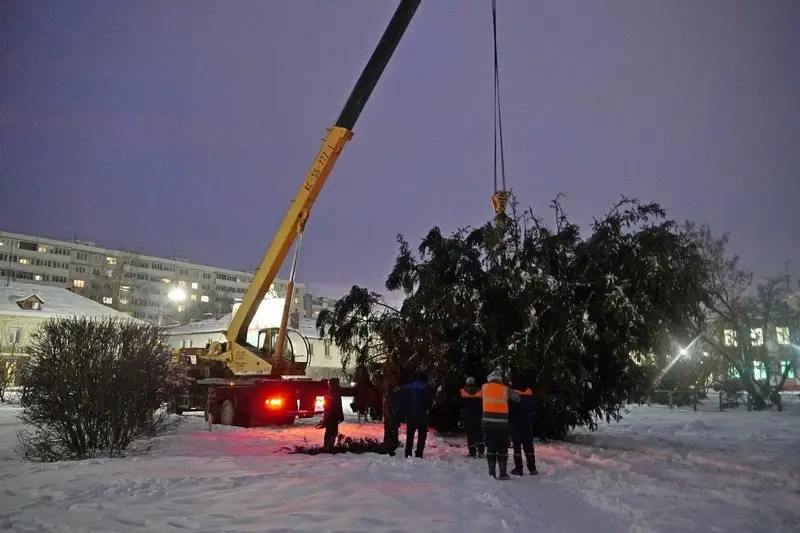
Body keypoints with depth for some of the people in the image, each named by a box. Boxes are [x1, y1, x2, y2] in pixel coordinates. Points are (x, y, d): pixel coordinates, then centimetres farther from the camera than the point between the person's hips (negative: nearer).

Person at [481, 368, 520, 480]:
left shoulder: (484, 387, 2)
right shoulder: (505, 389, -2)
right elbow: (517, 398, 5)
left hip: (488, 422, 1)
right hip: (502, 423, -1)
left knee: (490, 448, 9)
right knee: (502, 449, 8)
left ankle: (492, 473, 12)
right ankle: (503, 474, 9)